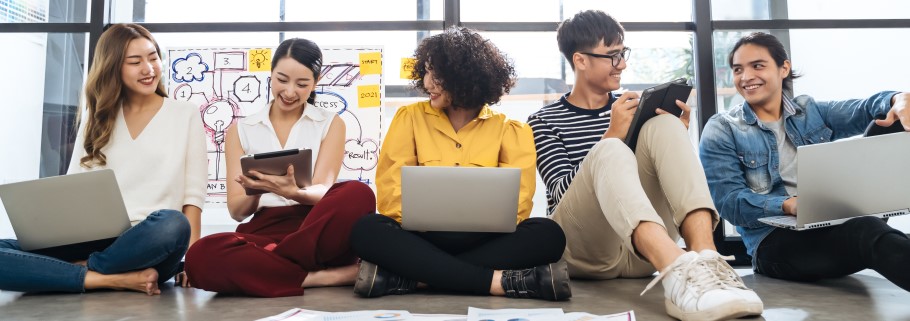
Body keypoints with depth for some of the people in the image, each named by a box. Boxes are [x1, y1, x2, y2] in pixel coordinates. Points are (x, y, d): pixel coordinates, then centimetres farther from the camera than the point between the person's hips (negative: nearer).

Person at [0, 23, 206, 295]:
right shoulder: (97, 119, 19)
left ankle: (82, 269, -18)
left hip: (148, 247, -2)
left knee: (172, 224, -39)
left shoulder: (185, 114, 9)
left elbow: (194, 192, 1)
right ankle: (115, 279, -23)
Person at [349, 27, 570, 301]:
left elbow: (516, 203, -3)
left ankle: (408, 276, -29)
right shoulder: (410, 117, 8)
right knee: (368, 230, -29)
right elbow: (390, 191, -1)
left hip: (483, 241, 1)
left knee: (547, 234, -27)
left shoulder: (509, 130, 7)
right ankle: (499, 281, -31)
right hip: (424, 239, 0)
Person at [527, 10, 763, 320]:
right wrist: (613, 135, -17)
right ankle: (678, 274, -55)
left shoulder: (631, 109, 18)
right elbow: (564, 193, -8)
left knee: (663, 125, -16)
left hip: (644, 249, 4)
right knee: (609, 151, -31)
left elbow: (663, 168, 15)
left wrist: (676, 138, -4)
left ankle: (704, 259, -37)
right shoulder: (544, 121, 6)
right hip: (582, 248, -3)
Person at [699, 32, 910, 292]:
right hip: (774, 241, -5)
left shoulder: (810, 111, 18)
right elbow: (729, 201, -9)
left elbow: (864, 110, 0)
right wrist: (788, 205, -25)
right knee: (868, 232, -34)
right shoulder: (721, 130, 2)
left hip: (835, 225, 5)